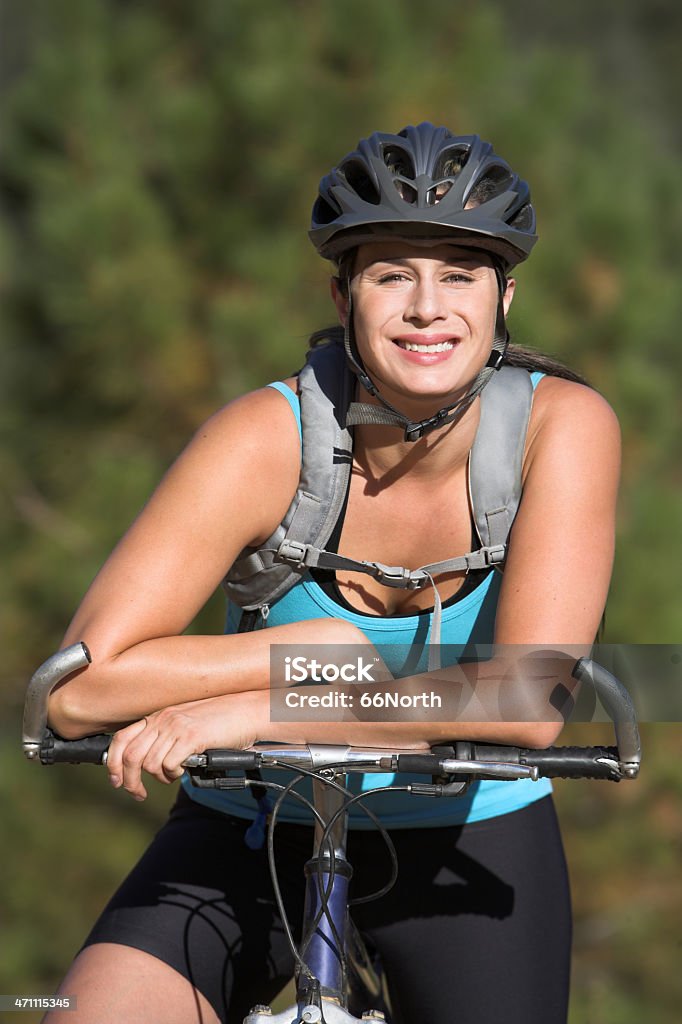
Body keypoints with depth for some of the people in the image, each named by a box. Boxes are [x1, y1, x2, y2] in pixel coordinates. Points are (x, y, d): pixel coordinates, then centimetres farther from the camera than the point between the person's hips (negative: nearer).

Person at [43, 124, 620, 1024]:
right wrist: (320, 646, -28)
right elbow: (82, 688, -25)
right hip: (256, 835, -1)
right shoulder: (267, 438, -22)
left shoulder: (564, 426, -21)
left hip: (470, 838, 1)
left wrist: (250, 715, -35)